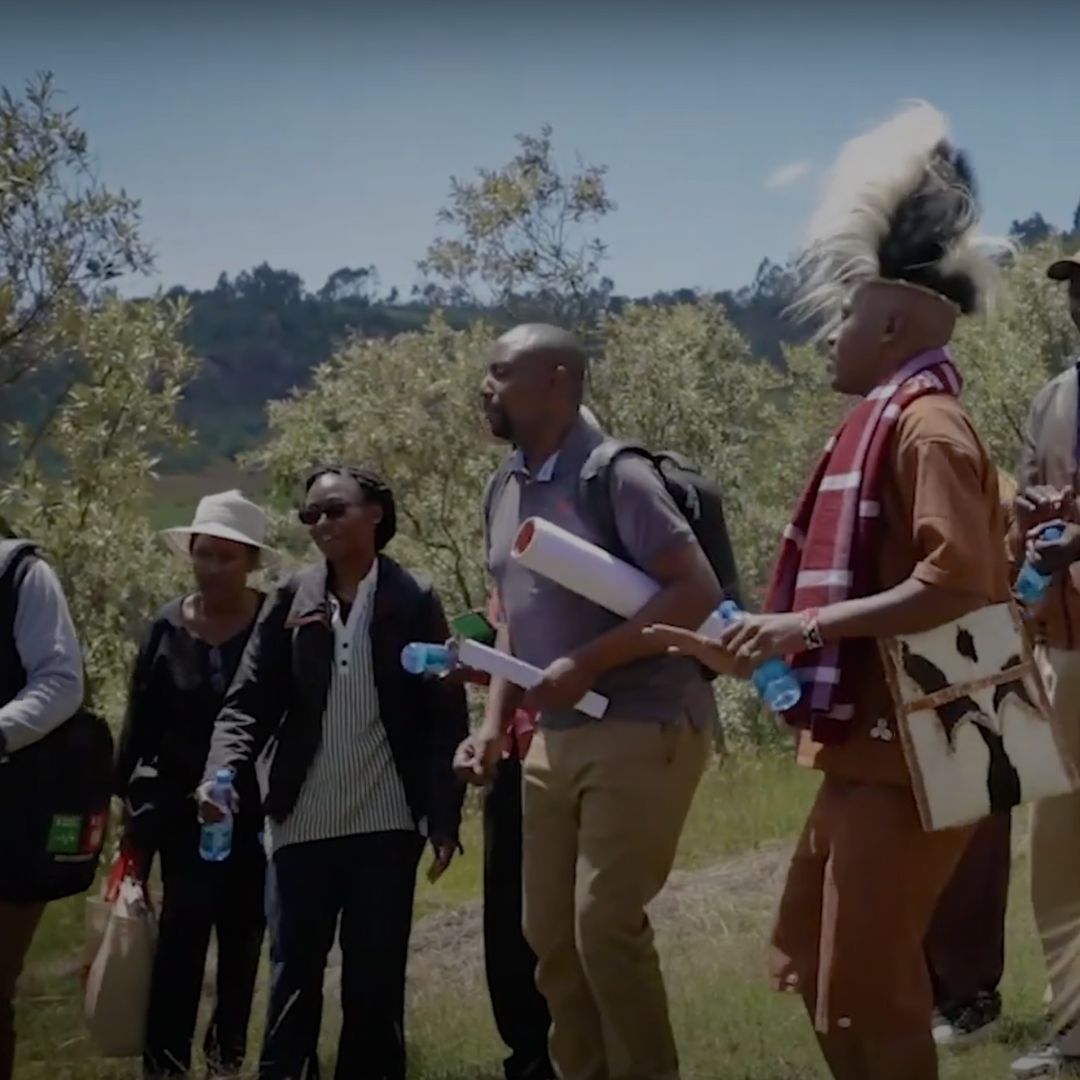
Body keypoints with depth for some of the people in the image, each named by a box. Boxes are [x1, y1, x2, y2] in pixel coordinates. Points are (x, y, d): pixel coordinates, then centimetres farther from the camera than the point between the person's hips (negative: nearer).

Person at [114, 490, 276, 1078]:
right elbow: (140, 725, 3)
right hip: (185, 808, 0)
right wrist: (132, 805, 2)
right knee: (183, 932, -10)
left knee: (242, 938, 10)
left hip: (257, 809, 0)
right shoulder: (167, 628, -1)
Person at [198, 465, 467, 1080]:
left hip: (387, 821, -2)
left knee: (376, 974, 4)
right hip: (304, 820, 2)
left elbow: (446, 714, -2)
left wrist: (445, 817, -9)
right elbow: (251, 701, 1)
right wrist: (222, 774, -17)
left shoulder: (413, 600, 0)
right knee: (293, 971, 3)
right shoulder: (291, 601, 5)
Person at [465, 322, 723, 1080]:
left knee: (605, 923, -12)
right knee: (551, 931, 9)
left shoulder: (614, 476, -13)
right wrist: (496, 720, 9)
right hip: (555, 738, 8)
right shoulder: (505, 490, 11)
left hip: (642, 731, -8)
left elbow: (698, 592, -19)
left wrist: (586, 664, -21)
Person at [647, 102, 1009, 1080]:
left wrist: (806, 623, -25)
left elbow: (956, 584, -27)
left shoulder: (926, 425, -14)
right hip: (868, 747, 10)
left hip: (909, 755, -10)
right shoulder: (883, 426, 16)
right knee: (811, 966, 18)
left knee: (867, 994, -4)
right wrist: (747, 653, 19)